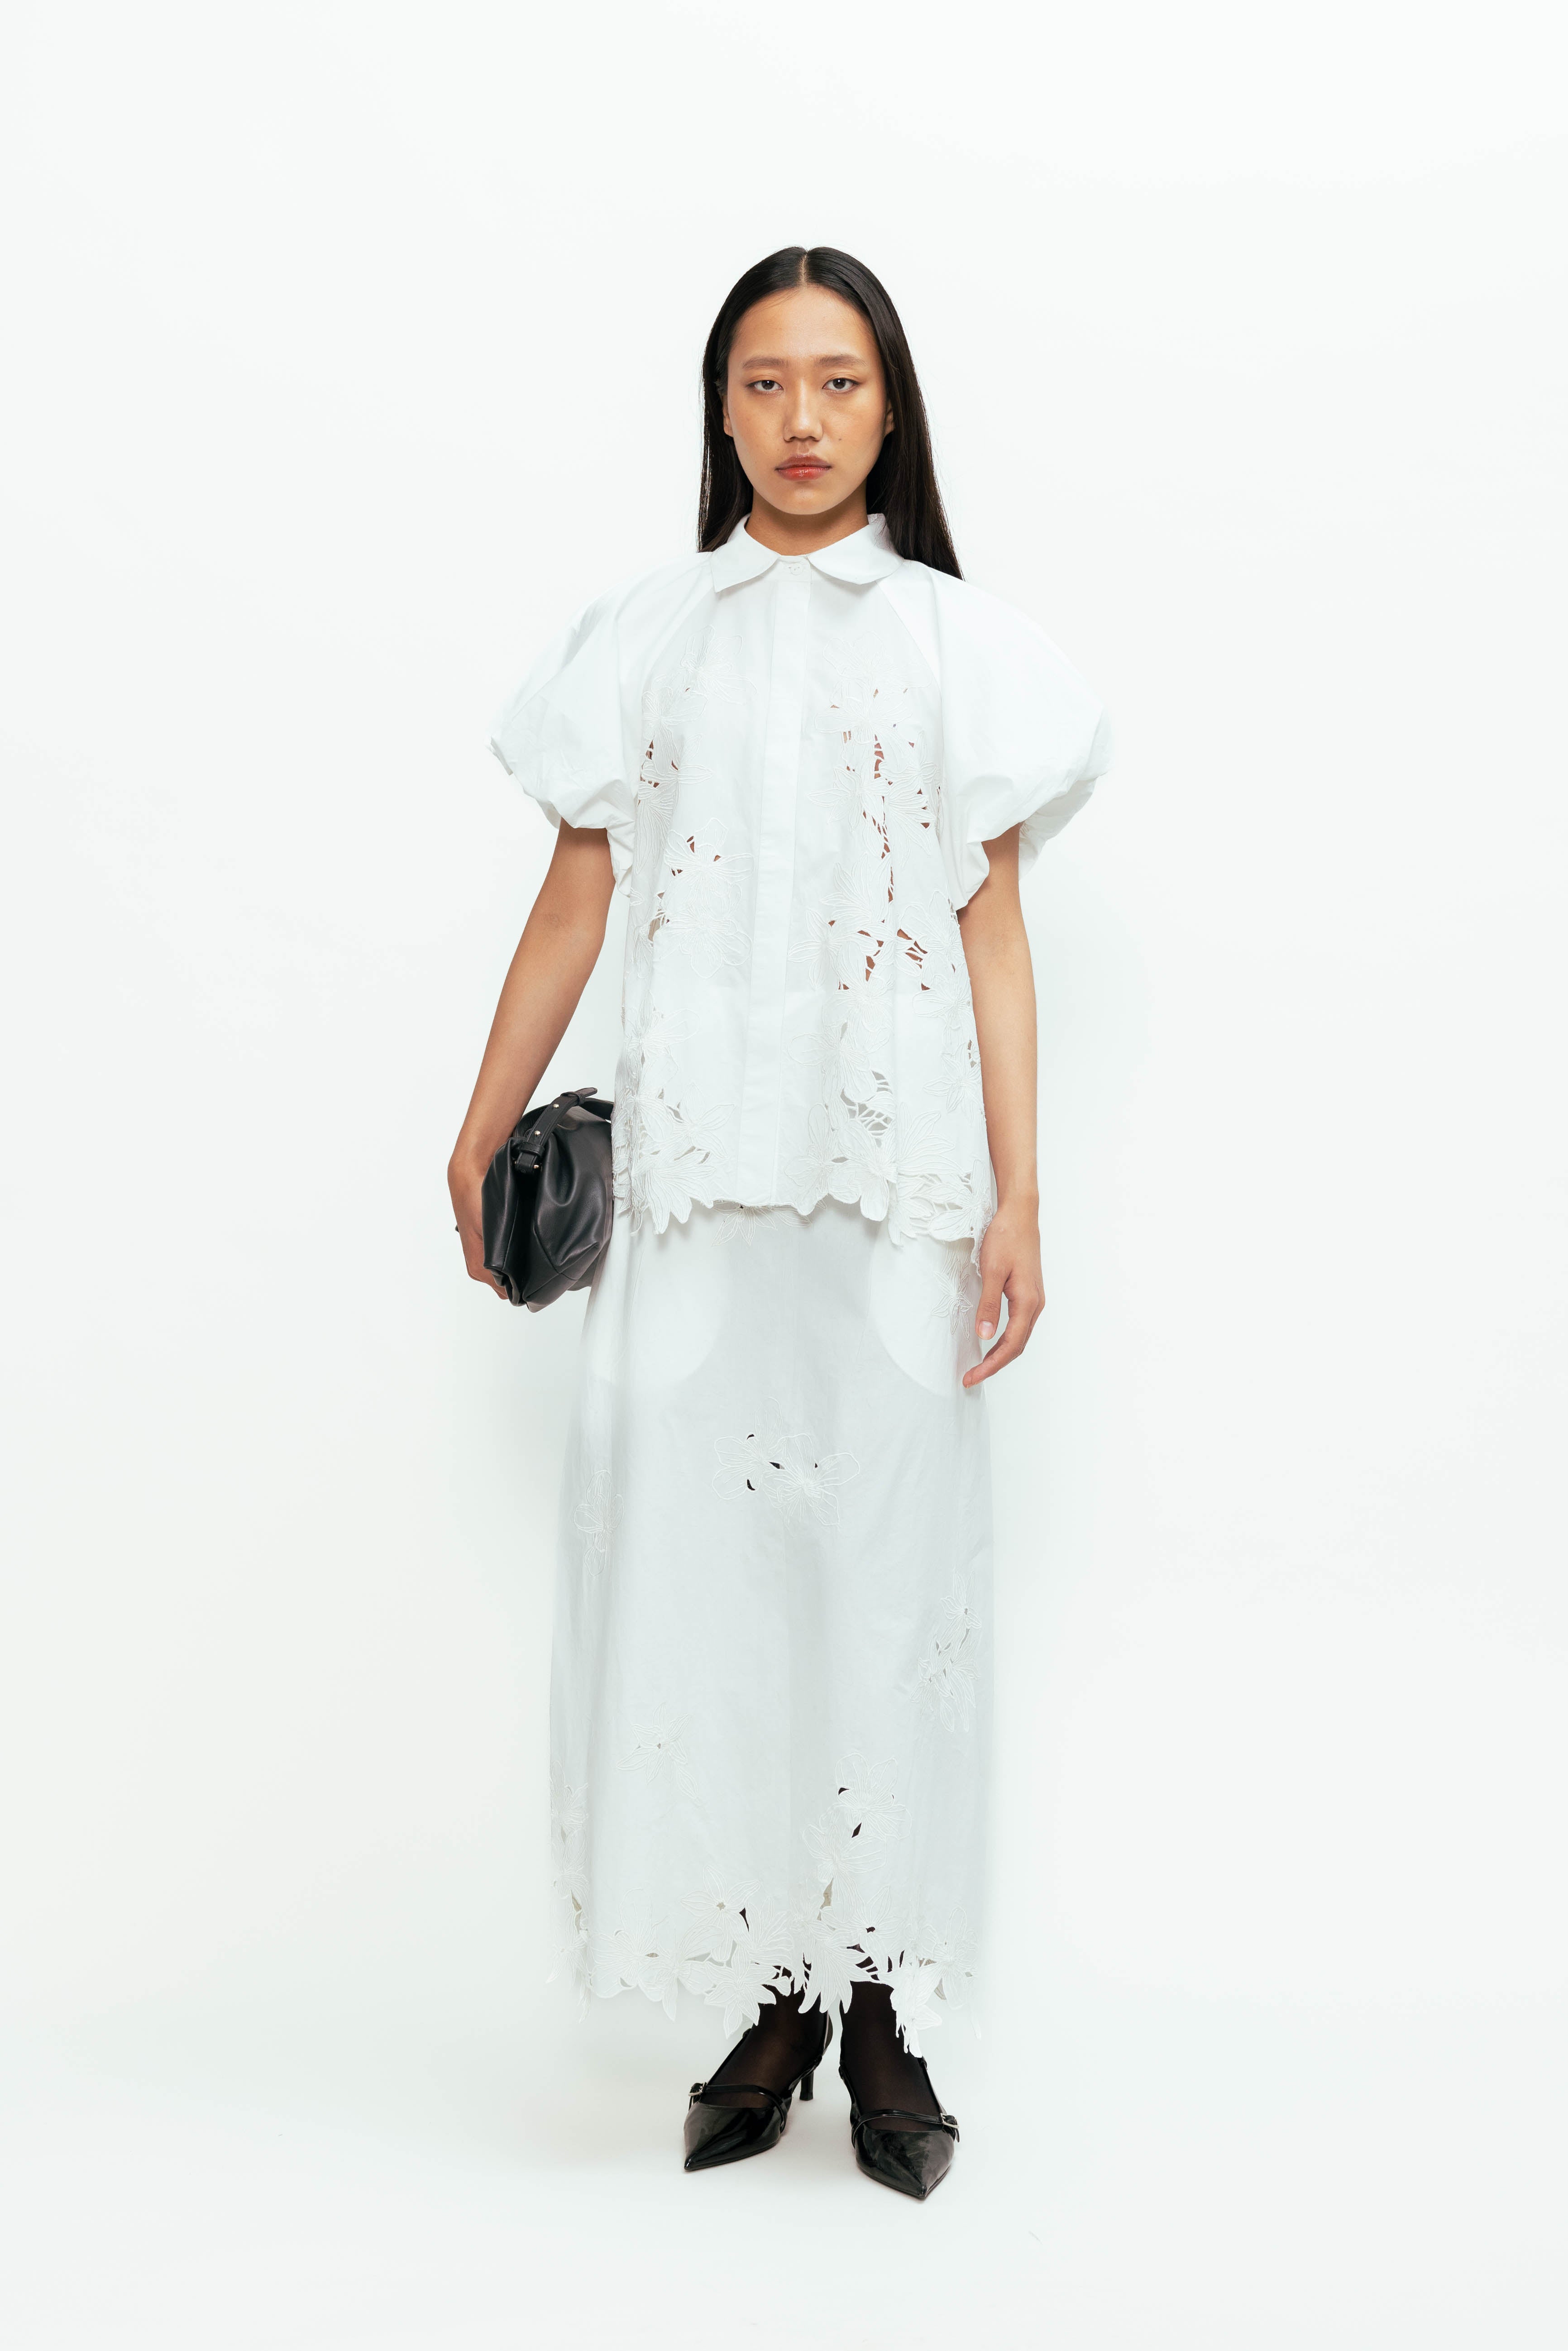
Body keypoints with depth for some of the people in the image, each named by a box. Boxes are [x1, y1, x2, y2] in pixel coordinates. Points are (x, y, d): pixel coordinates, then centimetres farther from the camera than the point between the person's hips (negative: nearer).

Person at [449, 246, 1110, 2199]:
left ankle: (885, 2008, 10)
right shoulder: (646, 638, 11)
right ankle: (772, 1997, 11)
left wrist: (1017, 1194, -2)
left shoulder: (951, 639, 8)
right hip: (695, 1159, 1)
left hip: (896, 1161, -1)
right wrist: (484, 1126, 11)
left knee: (886, 1553, -1)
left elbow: (993, 933, 4)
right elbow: (576, 898, 12)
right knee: (694, 1550, -2)